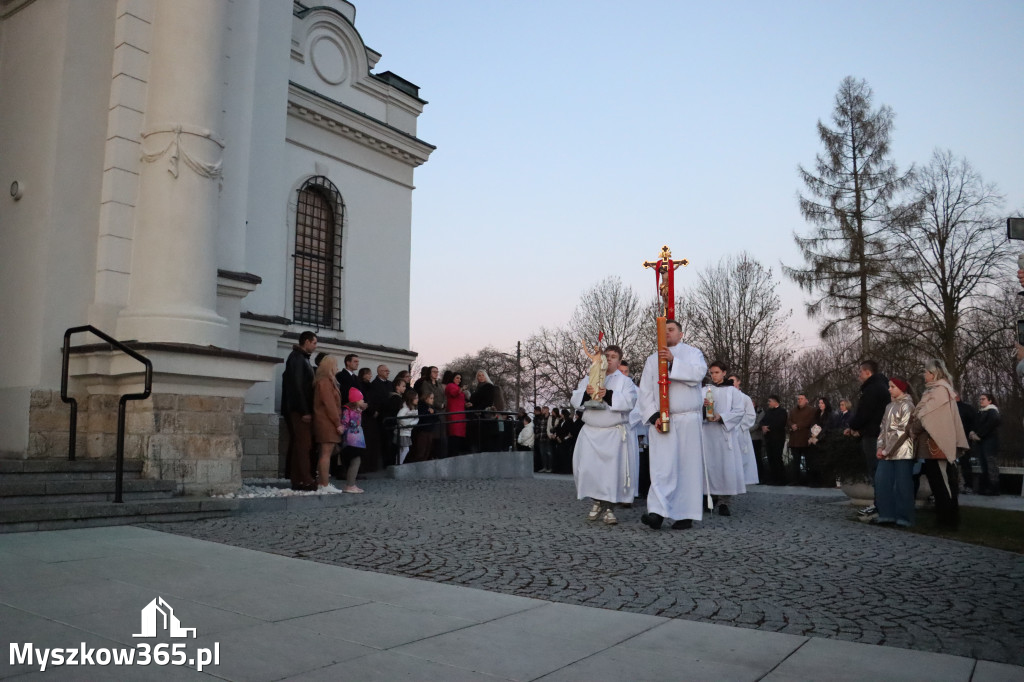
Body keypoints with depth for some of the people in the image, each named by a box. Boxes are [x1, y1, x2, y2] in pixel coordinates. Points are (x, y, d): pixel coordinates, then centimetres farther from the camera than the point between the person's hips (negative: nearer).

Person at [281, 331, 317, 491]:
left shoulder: (302, 358, 20)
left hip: (301, 410, 10)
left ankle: (298, 480, 11)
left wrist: (307, 410, 13)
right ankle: (304, 481, -10)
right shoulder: (296, 358, -9)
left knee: (299, 445, 8)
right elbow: (296, 386, -17)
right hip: (299, 410, -10)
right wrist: (304, 411, -19)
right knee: (303, 445, -10)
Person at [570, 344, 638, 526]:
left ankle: (608, 507, -2)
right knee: (588, 467, -3)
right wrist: (586, 394, -17)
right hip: (591, 432, 3)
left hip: (614, 433, -3)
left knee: (613, 468, -9)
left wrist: (608, 395, -26)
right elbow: (575, 400, 5)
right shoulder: (588, 379, 14)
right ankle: (597, 502, 16)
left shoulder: (625, 381, 6)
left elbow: (629, 401, -12)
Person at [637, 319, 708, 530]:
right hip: (660, 421, 1)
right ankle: (657, 513, -19)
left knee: (688, 466, 0)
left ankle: (686, 514, 6)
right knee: (662, 467, -10)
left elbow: (699, 372, -13)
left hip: (688, 420, -1)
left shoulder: (692, 353, 10)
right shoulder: (652, 359, 16)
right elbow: (645, 392, 8)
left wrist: (673, 361, -24)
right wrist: (654, 416, -7)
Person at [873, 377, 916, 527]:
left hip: (902, 452, -8)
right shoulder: (889, 406, 18)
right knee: (881, 481, 2)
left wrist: (887, 450, -13)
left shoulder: (907, 405, -6)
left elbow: (903, 430, -13)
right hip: (887, 452, 8)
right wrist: (880, 447, 2)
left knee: (902, 484, -4)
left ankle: (904, 517, 2)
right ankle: (887, 515, 8)